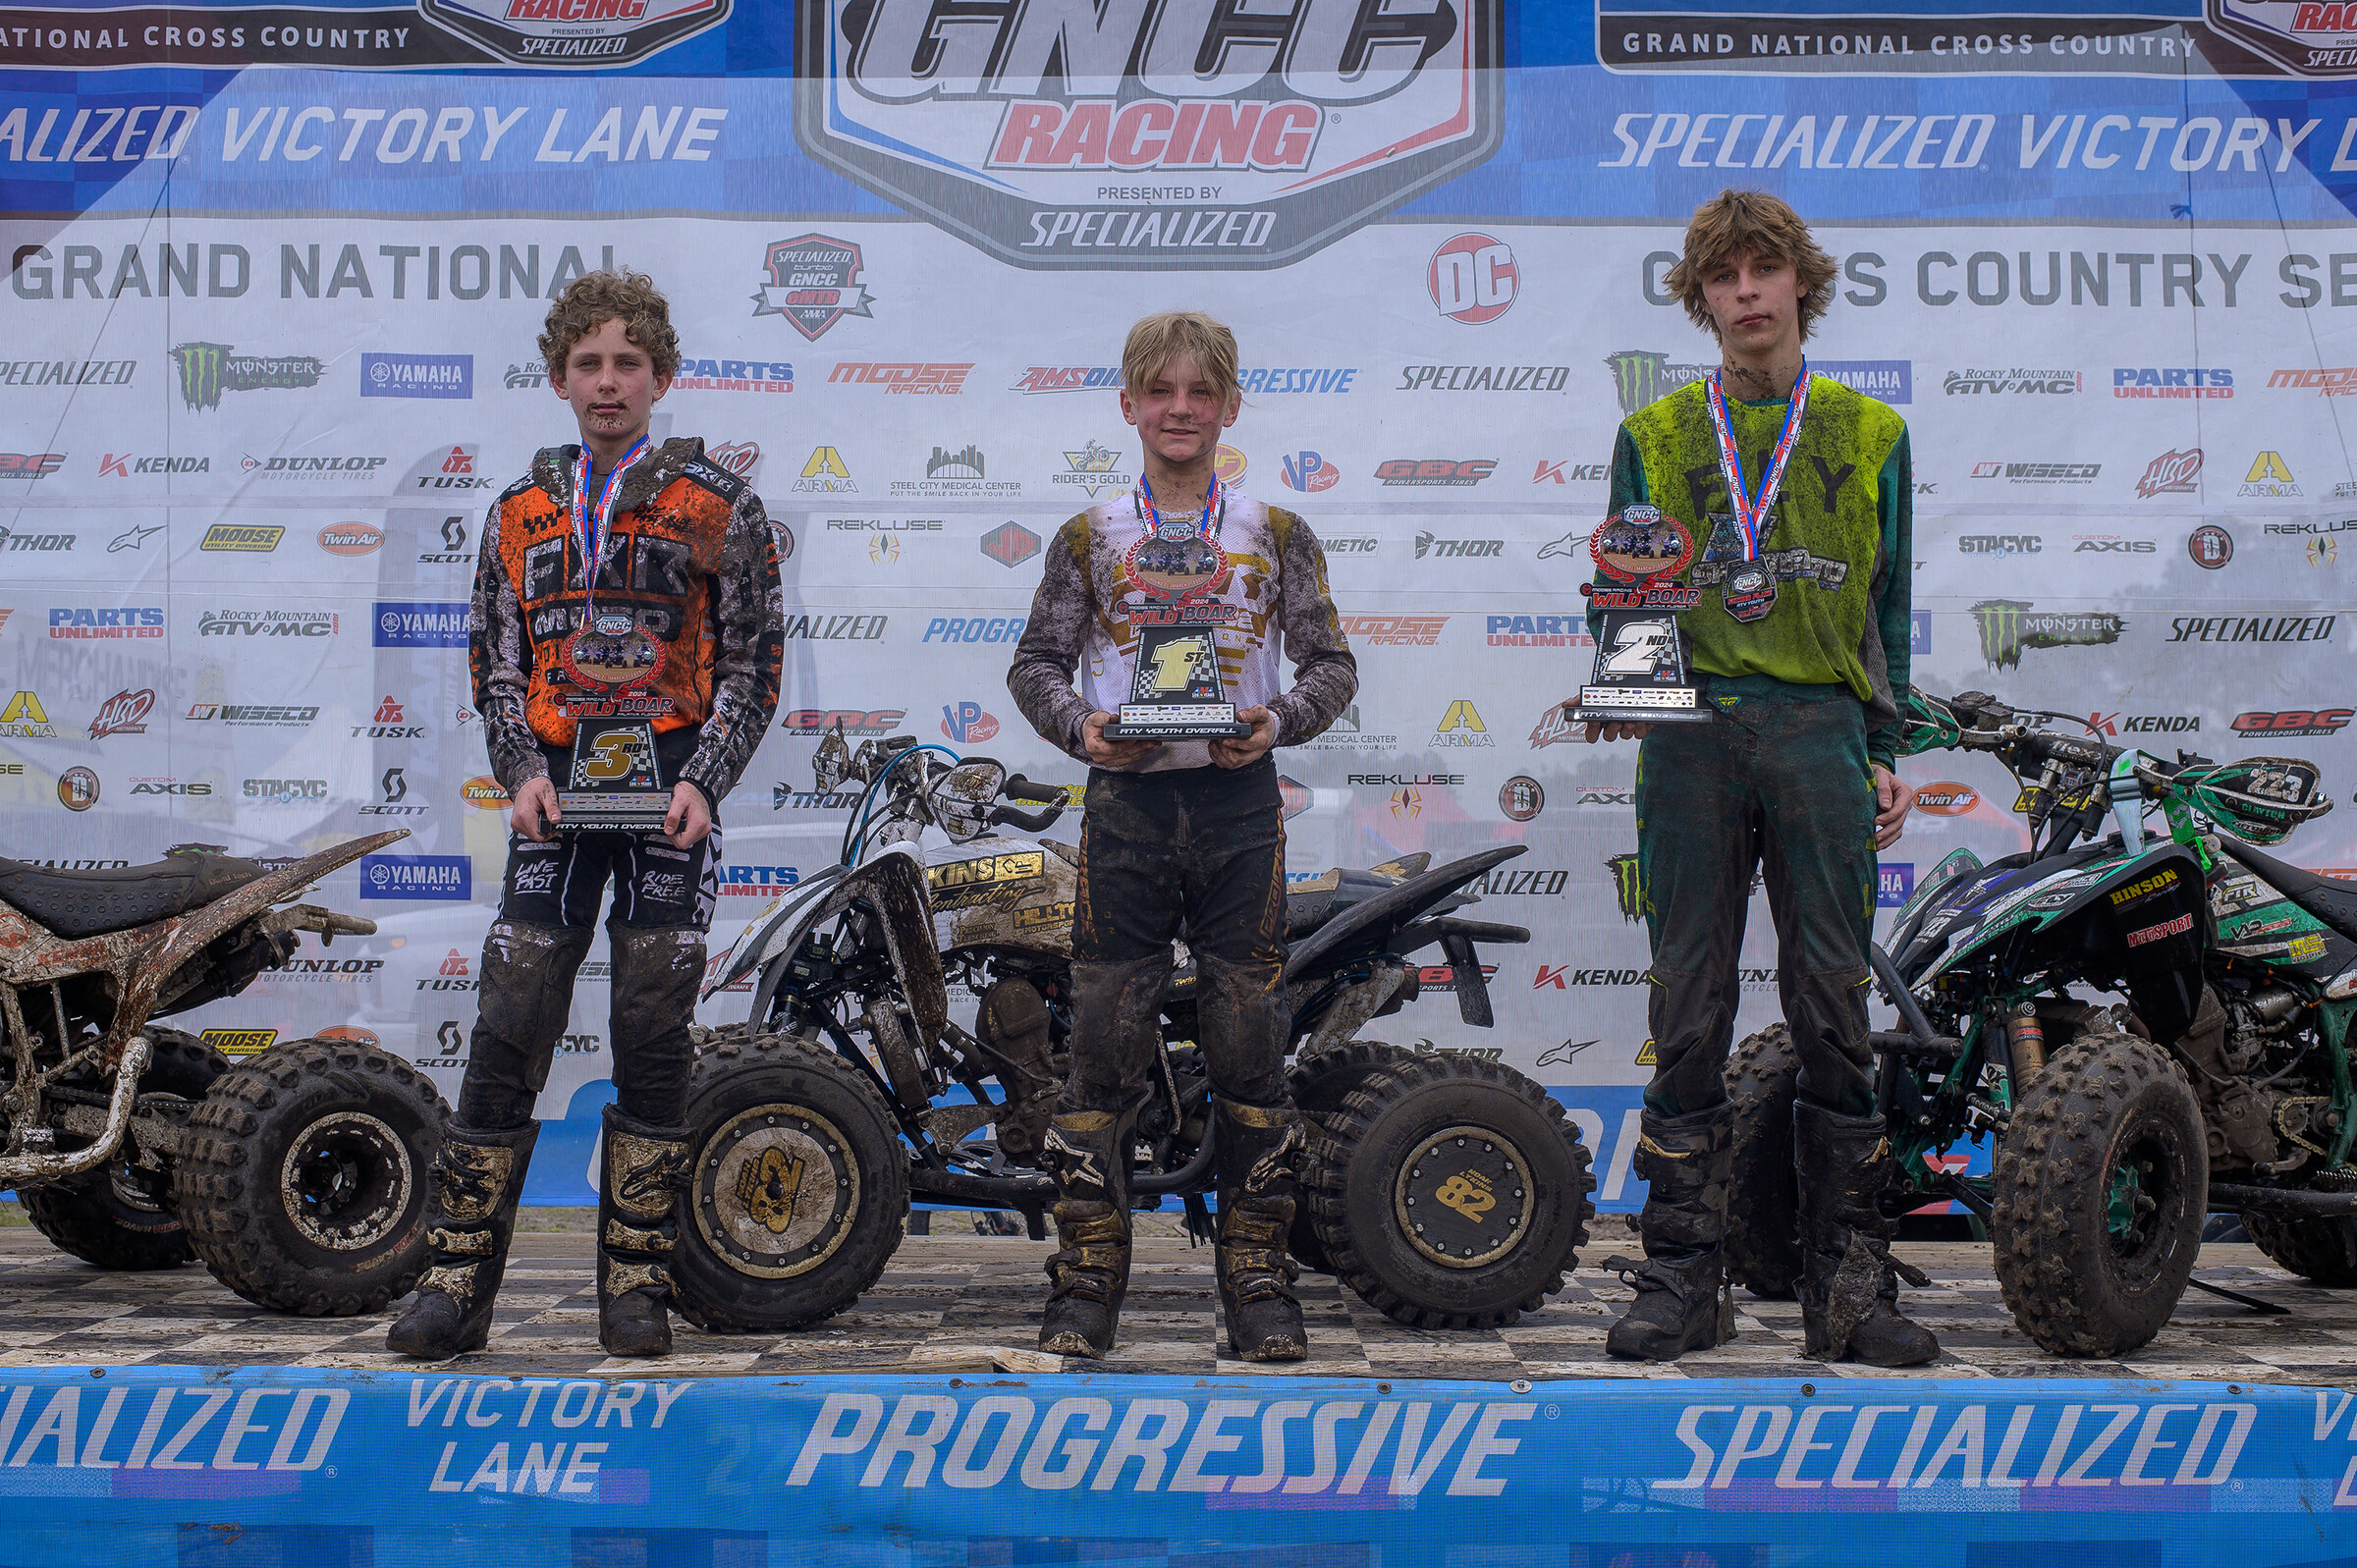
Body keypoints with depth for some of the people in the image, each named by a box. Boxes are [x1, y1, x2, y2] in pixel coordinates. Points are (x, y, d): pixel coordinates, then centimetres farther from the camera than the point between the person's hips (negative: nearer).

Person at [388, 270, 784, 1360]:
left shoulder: (717, 504, 5)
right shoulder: (522, 510, 14)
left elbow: (753, 661, 3)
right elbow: (493, 663, 13)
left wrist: (703, 782, -10)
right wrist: (521, 773, -4)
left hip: (670, 785, -2)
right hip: (556, 787, 2)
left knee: (653, 1035, 1)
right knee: (508, 1029, -3)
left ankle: (635, 1283, 10)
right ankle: (458, 1280, 4)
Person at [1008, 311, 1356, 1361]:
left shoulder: (1277, 536, 9)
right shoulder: (1089, 538, 9)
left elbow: (1331, 659, 8)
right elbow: (1037, 661, 10)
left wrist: (1280, 719, -11)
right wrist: (1080, 726, -9)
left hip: (1238, 797, 0)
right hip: (1127, 795, 0)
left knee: (1249, 1038, 1)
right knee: (1105, 1041, 0)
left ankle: (1257, 1273, 10)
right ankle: (1088, 1274, 9)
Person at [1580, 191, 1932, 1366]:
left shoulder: (1868, 435, 14)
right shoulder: (1654, 435, 13)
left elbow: (1886, 607, 14)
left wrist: (1883, 753, 8)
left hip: (1821, 729, 0)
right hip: (1690, 731, 0)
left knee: (1833, 1008, 0)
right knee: (1689, 1011, 1)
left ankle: (1848, 1285, 7)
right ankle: (1684, 1278, 8)